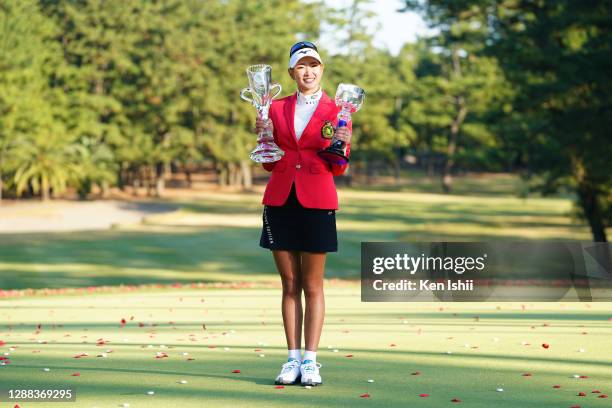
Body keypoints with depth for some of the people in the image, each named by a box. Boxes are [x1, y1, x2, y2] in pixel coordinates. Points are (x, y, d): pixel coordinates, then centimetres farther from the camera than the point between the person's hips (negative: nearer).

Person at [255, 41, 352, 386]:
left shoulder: (336, 111, 3)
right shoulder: (278, 108, 10)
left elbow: (338, 169, 3)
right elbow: (270, 164, 13)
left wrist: (340, 146, -16)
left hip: (316, 205, -3)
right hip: (281, 202, 3)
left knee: (313, 286, 1)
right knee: (289, 285, 5)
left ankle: (310, 361, 3)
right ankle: (293, 358, 10)